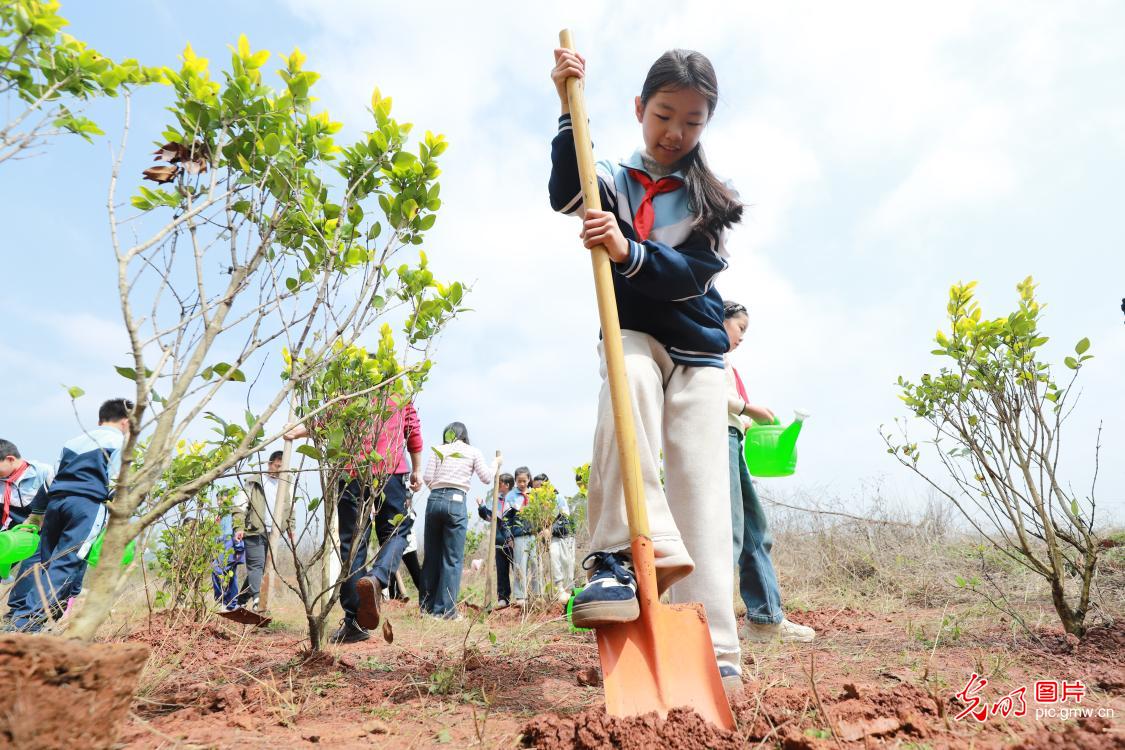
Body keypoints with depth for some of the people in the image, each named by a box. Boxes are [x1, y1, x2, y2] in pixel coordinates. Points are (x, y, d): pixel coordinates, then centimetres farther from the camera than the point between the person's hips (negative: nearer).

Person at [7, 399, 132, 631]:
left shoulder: (75, 440, 24)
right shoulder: (119, 441, 4)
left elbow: (51, 479, 24)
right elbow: (113, 485, -5)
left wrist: (37, 512, 31)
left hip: (56, 501, 7)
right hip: (87, 504, -7)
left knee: (46, 565, 12)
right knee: (66, 565, -9)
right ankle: (25, 623, -18)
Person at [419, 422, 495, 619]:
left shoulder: (439, 450, 12)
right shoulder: (473, 452, 8)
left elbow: (427, 479, 4)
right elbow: (486, 478, 9)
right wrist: (495, 465, 27)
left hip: (434, 500, 3)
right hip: (456, 501, -3)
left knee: (431, 556, 11)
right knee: (453, 558, 2)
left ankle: (427, 606, 19)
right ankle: (445, 609, 0)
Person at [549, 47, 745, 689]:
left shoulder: (714, 201, 9)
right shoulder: (616, 180, 9)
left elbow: (695, 274, -9)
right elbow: (567, 195, -13)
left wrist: (627, 250, -24)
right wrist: (571, 112, -19)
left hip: (698, 352, 1)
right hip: (633, 334, -1)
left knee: (702, 489, -9)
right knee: (627, 385, -38)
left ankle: (715, 649, -7)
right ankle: (624, 554, -38)